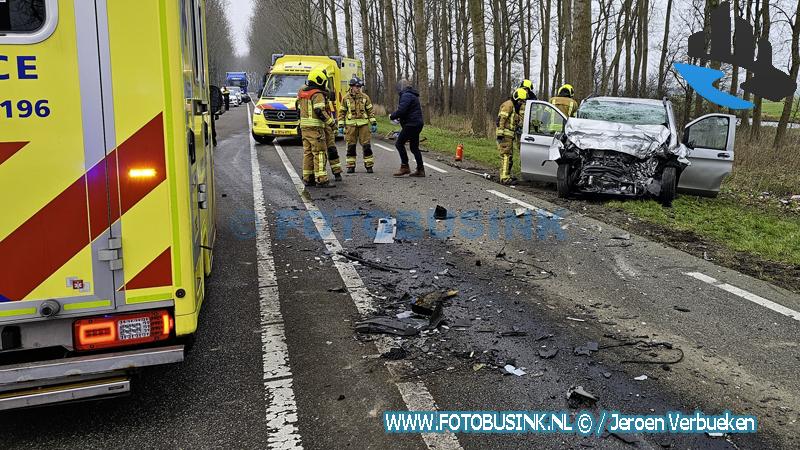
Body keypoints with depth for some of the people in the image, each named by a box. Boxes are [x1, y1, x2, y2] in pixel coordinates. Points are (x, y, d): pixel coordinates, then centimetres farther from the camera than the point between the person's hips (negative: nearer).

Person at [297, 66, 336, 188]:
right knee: (319, 153, -8)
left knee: (308, 152, 14)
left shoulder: (303, 93, 16)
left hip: (304, 126, 9)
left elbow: (299, 109, 21)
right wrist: (330, 121, -13)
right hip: (315, 127, -9)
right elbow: (320, 111, -21)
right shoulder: (318, 94, -13)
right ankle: (321, 179, -10)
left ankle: (307, 178, 17)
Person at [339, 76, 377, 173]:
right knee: (351, 146, 2)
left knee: (366, 145, -2)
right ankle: (351, 166, 11)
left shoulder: (365, 97, 5)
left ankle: (369, 165, 6)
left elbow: (370, 111, 9)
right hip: (351, 124, 0)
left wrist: (374, 123, 3)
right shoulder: (346, 98, 3)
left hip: (363, 124, 0)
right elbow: (342, 112, 8)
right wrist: (341, 125, 2)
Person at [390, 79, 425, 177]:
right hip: (417, 124, 10)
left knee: (399, 143, -7)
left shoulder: (406, 95, -12)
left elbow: (401, 110, -22)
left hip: (411, 124, -10)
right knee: (414, 147, 12)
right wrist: (400, 117, 15)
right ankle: (420, 170, 13)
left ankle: (405, 166, -7)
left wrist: (392, 116, -5)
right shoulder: (413, 95, 21)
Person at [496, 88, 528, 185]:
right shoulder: (508, 105, -11)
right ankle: (504, 178, -15)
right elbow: (500, 119, -20)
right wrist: (500, 133, -25)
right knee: (506, 156, -13)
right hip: (504, 135, -10)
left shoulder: (515, 107, 21)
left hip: (509, 136, 10)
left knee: (509, 156, 15)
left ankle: (507, 176, 23)